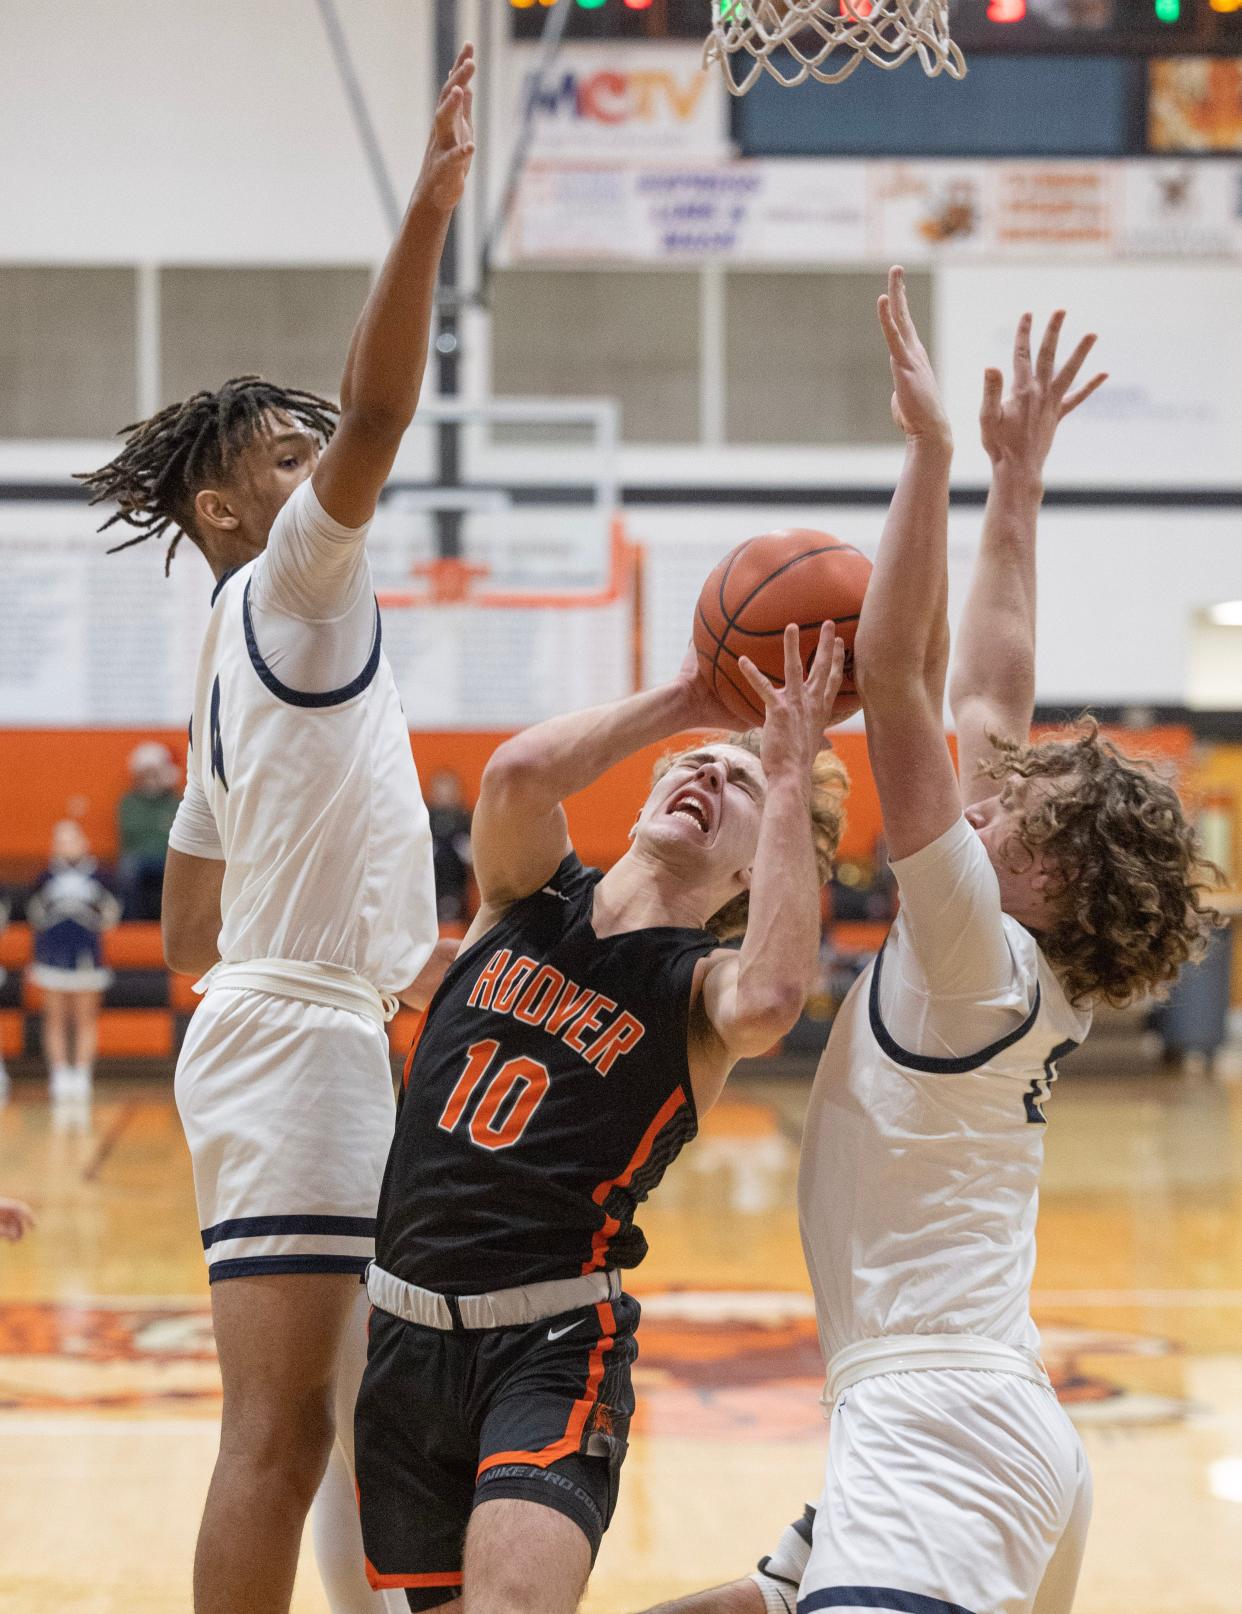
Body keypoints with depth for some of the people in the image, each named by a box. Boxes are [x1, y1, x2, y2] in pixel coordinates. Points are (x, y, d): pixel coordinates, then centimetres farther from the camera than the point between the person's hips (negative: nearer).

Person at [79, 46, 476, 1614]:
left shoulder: (240, 662, 22)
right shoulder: (282, 590, -4)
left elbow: (187, 933, 26)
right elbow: (375, 415, -23)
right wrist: (427, 209, -29)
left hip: (317, 1037, 11)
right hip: (298, 1036, -11)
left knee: (333, 1424, 15)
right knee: (281, 1427, -15)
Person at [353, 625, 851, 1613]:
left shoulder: (704, 985, -3)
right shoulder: (529, 896, 8)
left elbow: (769, 1000, -30)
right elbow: (517, 775, -15)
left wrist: (791, 775, -21)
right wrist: (683, 701, -8)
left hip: (553, 1345, -5)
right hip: (409, 1334, 5)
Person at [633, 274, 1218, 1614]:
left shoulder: (978, 953, -7)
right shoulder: (1031, 981, 15)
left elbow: (895, 674, -14)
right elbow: (985, 698, 21)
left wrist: (933, 450, -13)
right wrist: (1016, 480, 25)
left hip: (947, 1439, -10)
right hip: (981, 1440, 10)